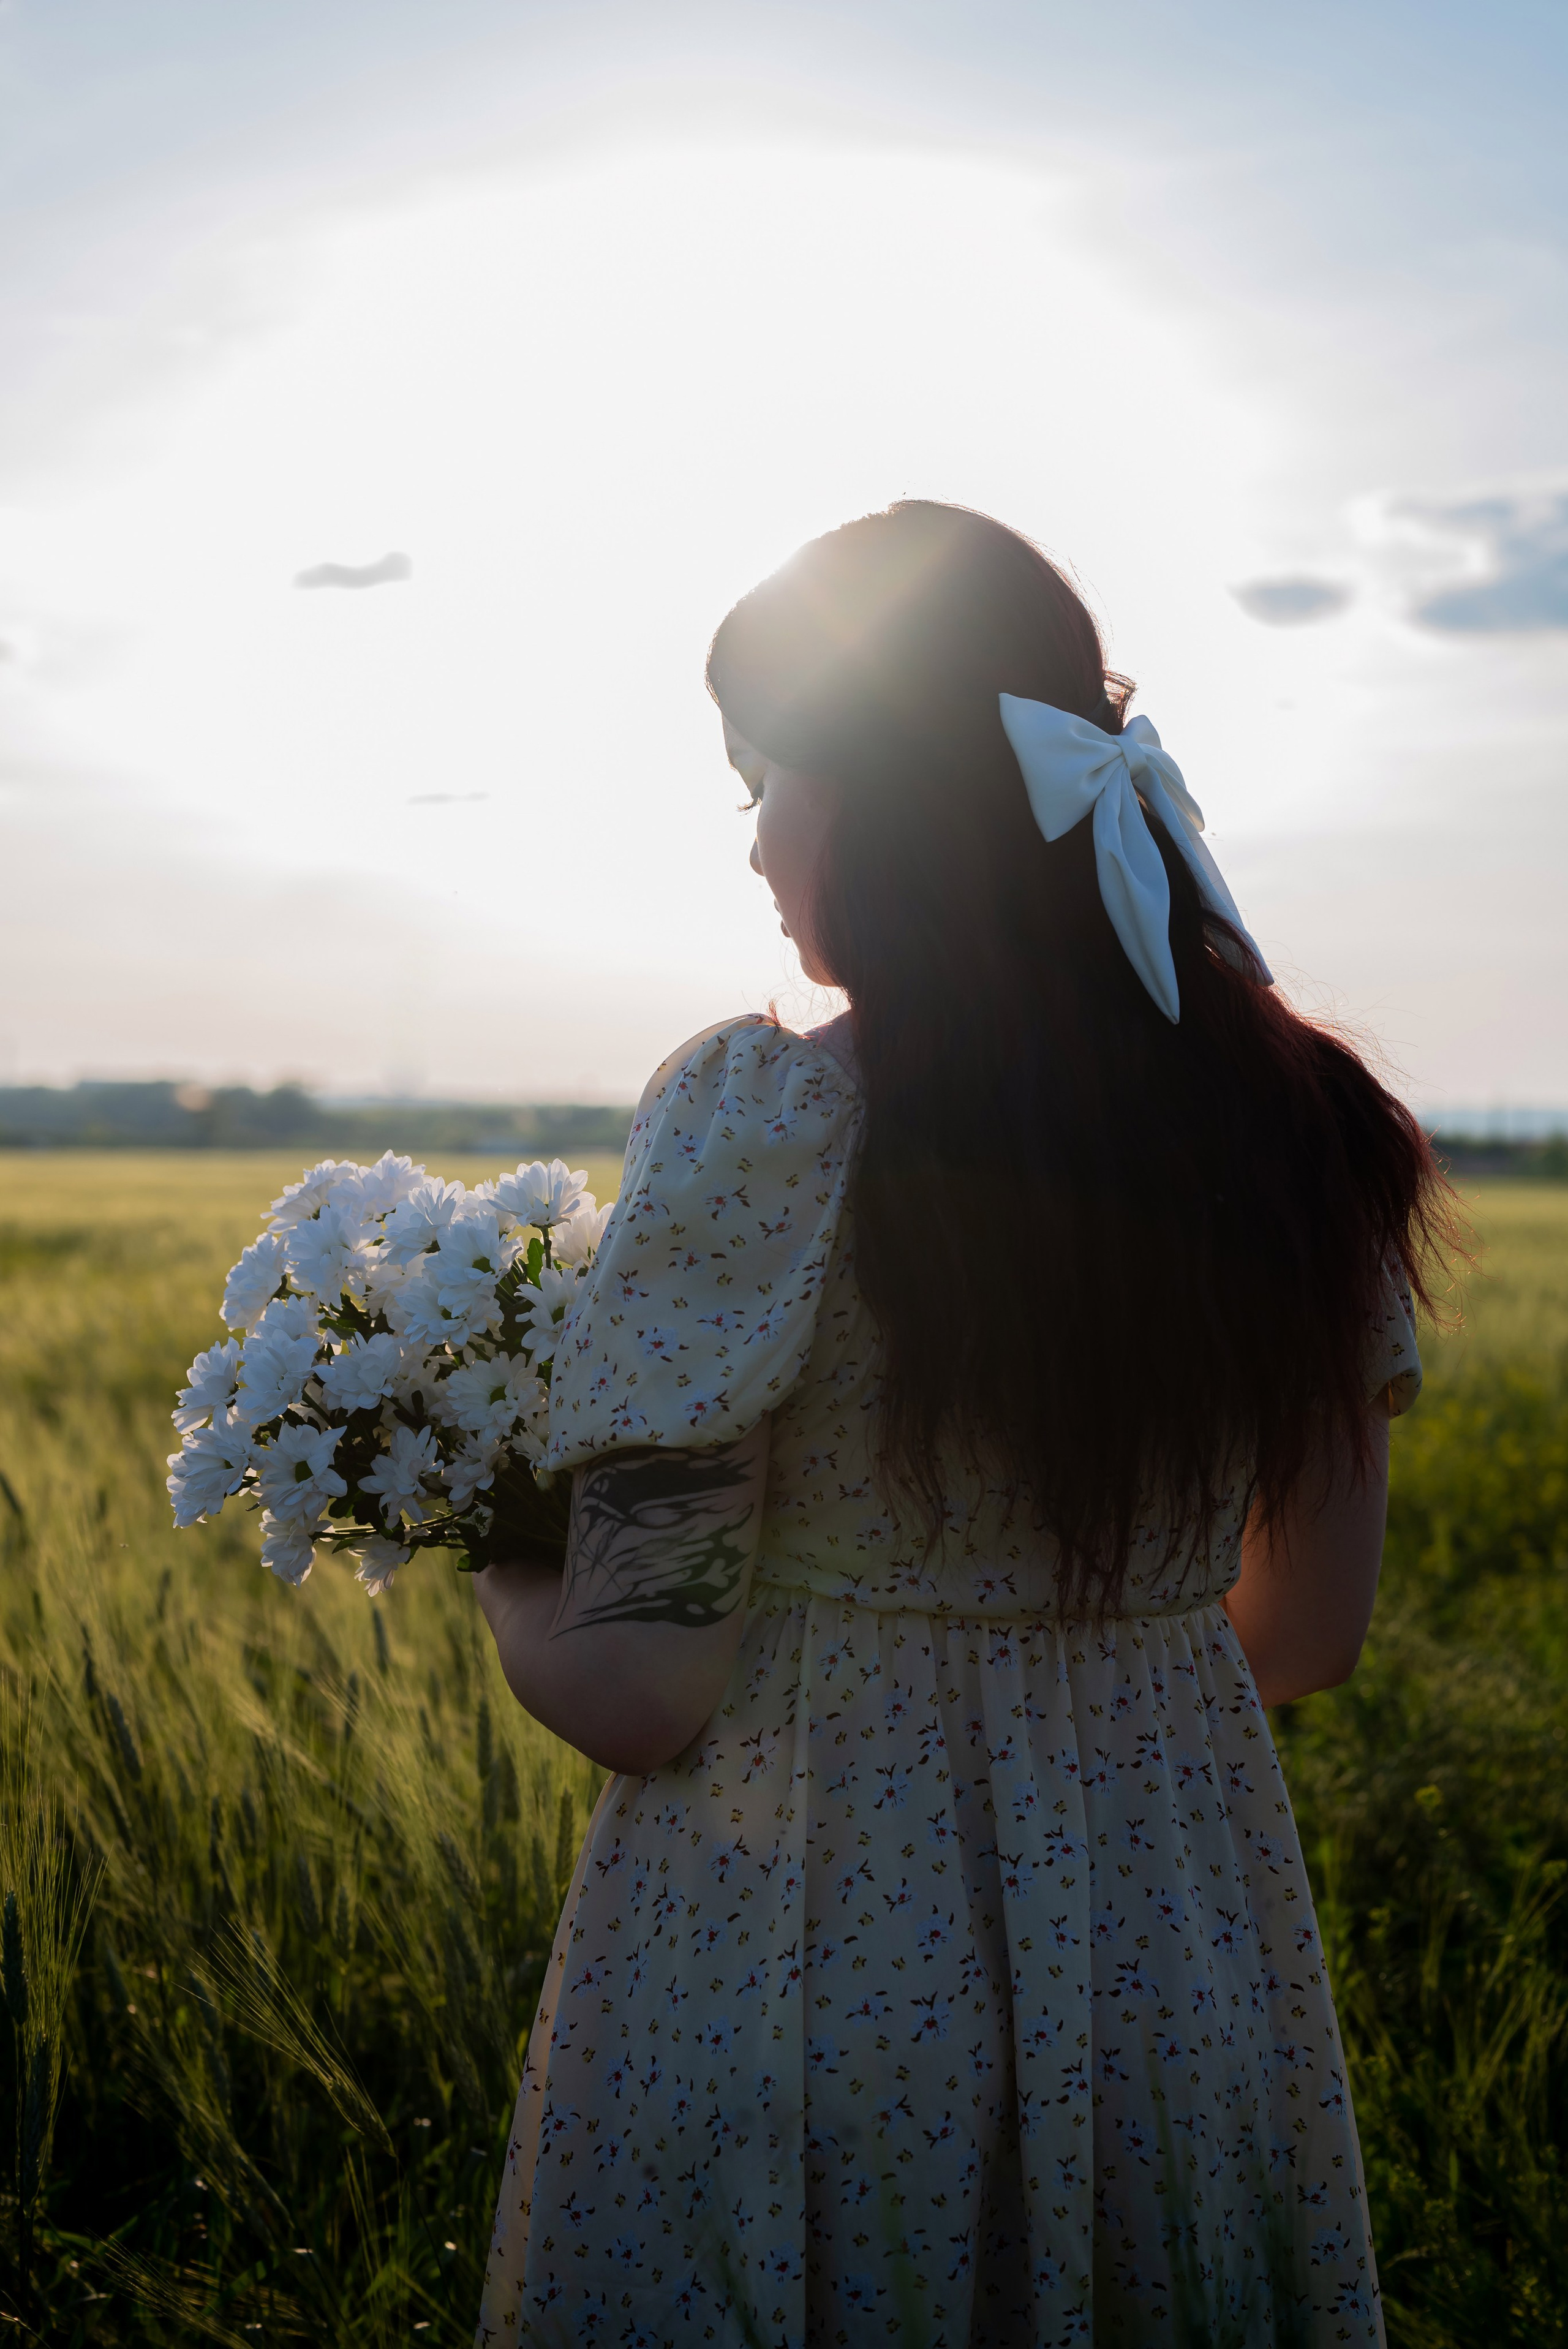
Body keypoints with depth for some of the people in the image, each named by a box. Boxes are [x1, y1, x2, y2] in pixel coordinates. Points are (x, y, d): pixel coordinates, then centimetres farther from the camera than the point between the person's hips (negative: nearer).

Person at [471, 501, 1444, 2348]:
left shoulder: (760, 1124, -18)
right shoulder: (1309, 1129, -2)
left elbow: (636, 1693, -17)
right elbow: (1313, 1633, 7)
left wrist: (487, 1551, 4)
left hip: (792, 1975, -4)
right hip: (1194, 1979, 5)